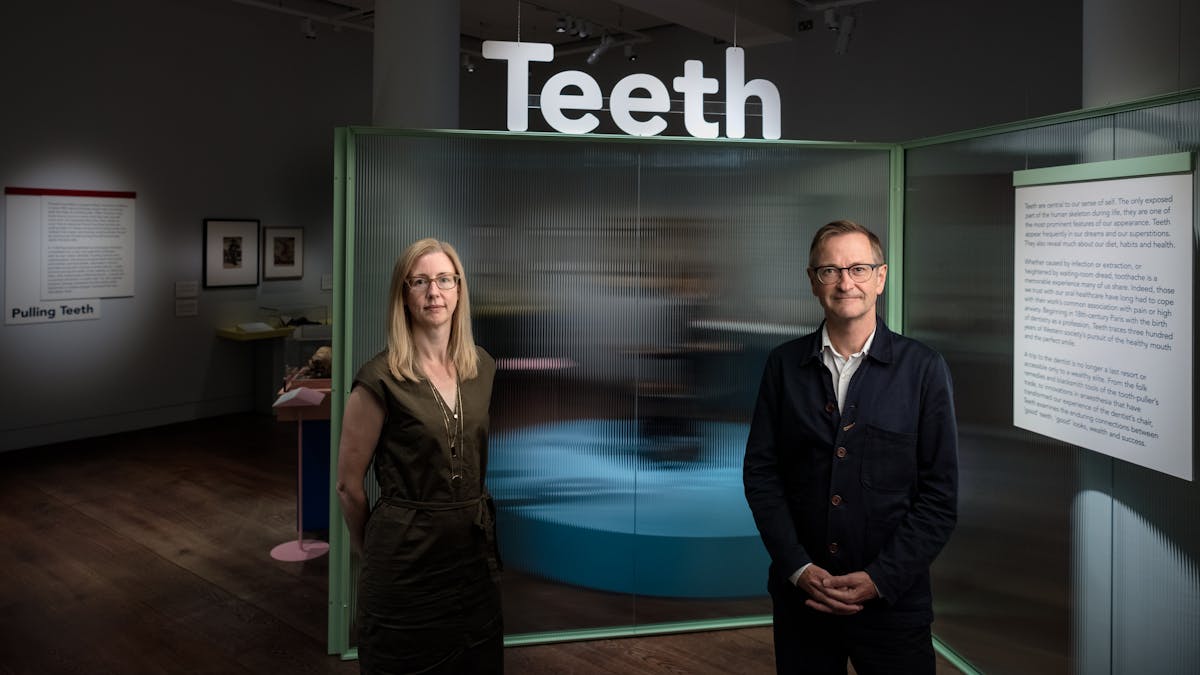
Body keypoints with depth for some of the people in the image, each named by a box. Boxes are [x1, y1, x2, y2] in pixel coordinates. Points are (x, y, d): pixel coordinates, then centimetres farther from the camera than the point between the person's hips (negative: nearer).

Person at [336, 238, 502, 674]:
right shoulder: (381, 377, -14)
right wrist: (374, 550, 7)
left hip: (475, 555, 5)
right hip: (406, 562, -5)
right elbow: (349, 484, -6)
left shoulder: (483, 365, 3)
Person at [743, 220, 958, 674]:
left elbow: (940, 494, -5)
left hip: (893, 599, -1)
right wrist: (799, 568, -8)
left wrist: (880, 579, -12)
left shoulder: (924, 369, -5)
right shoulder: (783, 364, 0)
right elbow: (760, 471, 0)